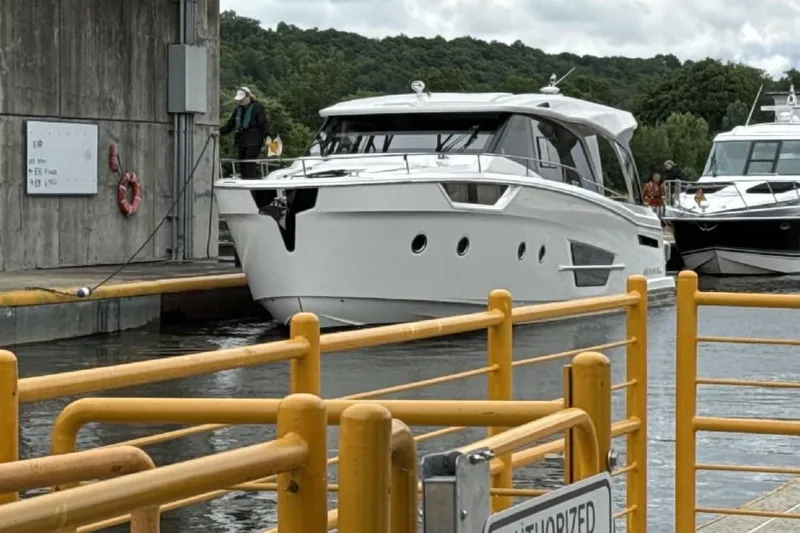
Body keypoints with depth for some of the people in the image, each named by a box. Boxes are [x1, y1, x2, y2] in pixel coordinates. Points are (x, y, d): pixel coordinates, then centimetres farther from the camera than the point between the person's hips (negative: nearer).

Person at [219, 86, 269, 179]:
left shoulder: (258, 107, -4)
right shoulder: (238, 109, 16)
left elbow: (263, 124, -10)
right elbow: (230, 124, 20)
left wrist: (267, 136, -21)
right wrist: (220, 132, 9)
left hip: (253, 143, -7)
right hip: (241, 142, 7)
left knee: (249, 167, -14)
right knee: (242, 168, 6)